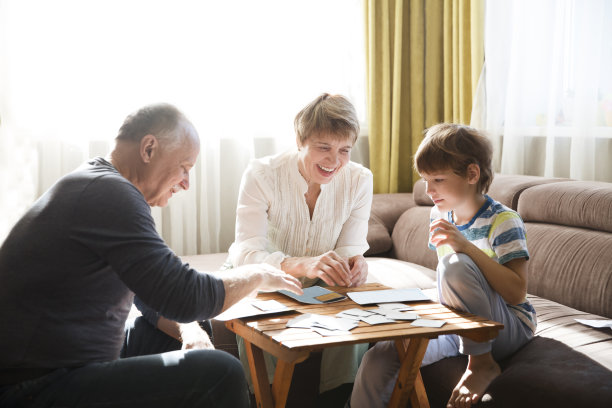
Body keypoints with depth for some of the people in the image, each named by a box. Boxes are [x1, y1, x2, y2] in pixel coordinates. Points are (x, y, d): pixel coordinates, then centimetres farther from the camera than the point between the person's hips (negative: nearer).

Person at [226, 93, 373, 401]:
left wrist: (354, 264, -41)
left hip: (320, 288, 2)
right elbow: (245, 254, -34)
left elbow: (351, 247, -13)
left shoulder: (359, 180, -11)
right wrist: (304, 265, -54)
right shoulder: (262, 175, -22)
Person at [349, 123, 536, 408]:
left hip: (508, 329, -5)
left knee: (456, 264, -32)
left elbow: (517, 293, -25)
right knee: (377, 361, -18)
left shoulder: (503, 221, -14)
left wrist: (467, 247, -32)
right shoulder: (440, 216, 6)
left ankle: (482, 363, -17)